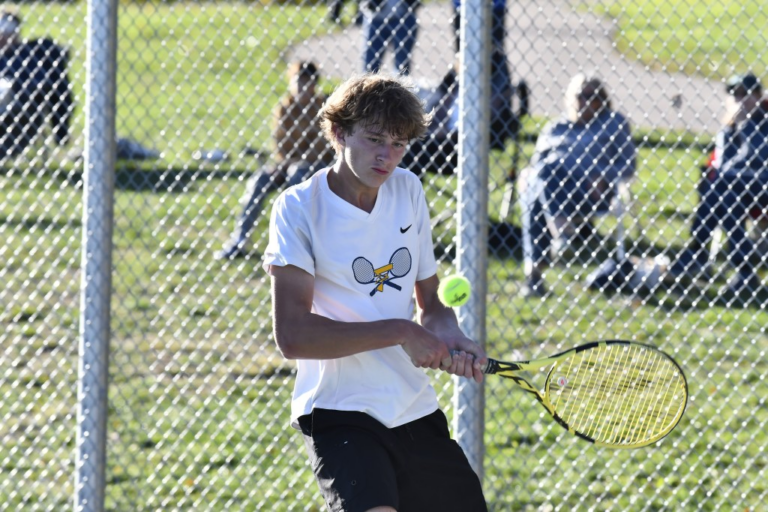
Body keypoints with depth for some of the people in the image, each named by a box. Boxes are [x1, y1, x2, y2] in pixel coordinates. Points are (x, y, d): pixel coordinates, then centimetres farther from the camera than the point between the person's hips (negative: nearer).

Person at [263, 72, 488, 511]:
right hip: (340, 411, -7)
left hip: (416, 410, 7)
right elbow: (292, 335, -18)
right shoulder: (300, 208, -9)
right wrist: (401, 333, -19)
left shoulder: (408, 190, 10)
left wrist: (453, 340, -6)